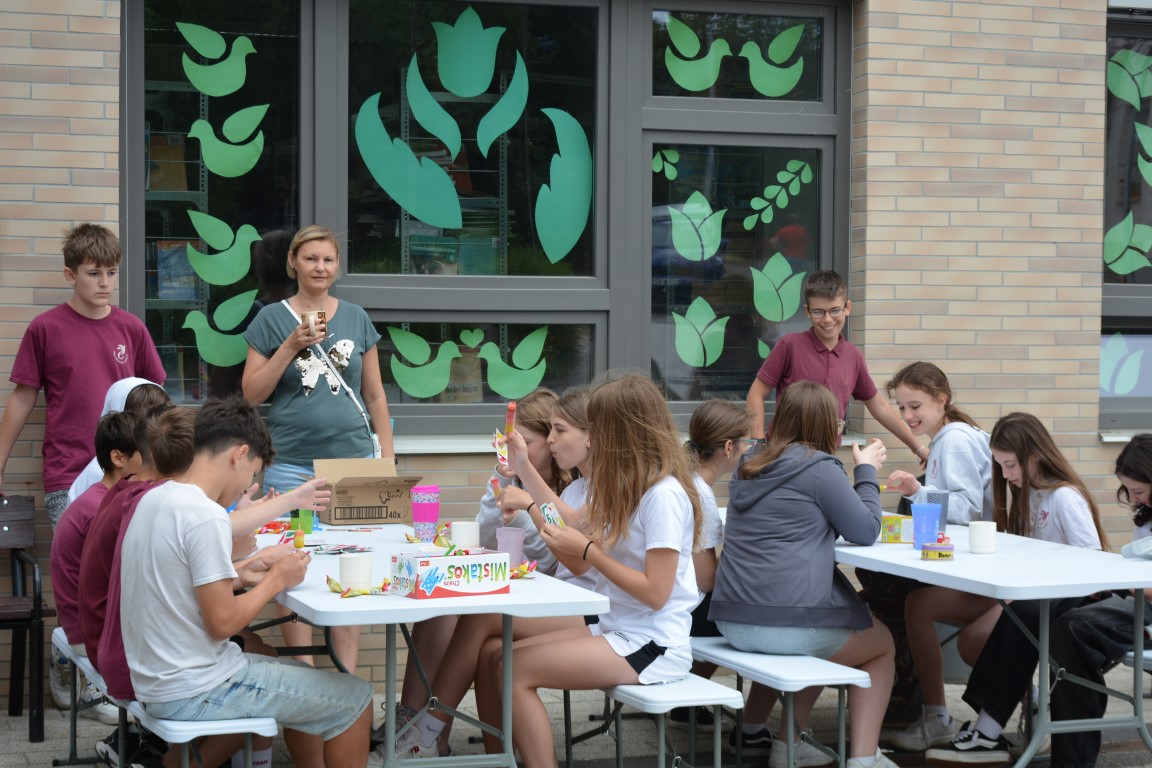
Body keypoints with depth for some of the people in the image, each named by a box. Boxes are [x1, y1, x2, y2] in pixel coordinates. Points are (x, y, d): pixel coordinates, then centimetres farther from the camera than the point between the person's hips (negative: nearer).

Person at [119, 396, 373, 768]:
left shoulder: (153, 500, 6)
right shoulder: (206, 517, -22)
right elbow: (222, 622, -21)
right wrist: (276, 581, -7)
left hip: (155, 680, 10)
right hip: (194, 693, -10)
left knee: (303, 674, 27)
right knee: (355, 699, 0)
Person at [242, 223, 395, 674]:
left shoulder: (356, 319, 12)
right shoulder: (272, 319, 5)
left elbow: (375, 395, 15)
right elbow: (252, 394, 0)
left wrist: (388, 459, 9)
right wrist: (292, 346, -10)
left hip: (353, 460, 2)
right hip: (292, 464, -2)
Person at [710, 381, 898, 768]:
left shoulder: (749, 467, 13)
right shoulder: (820, 468, -9)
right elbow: (866, 531, -2)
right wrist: (866, 470, 11)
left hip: (732, 620, 7)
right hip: (788, 626, -7)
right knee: (881, 643, 21)